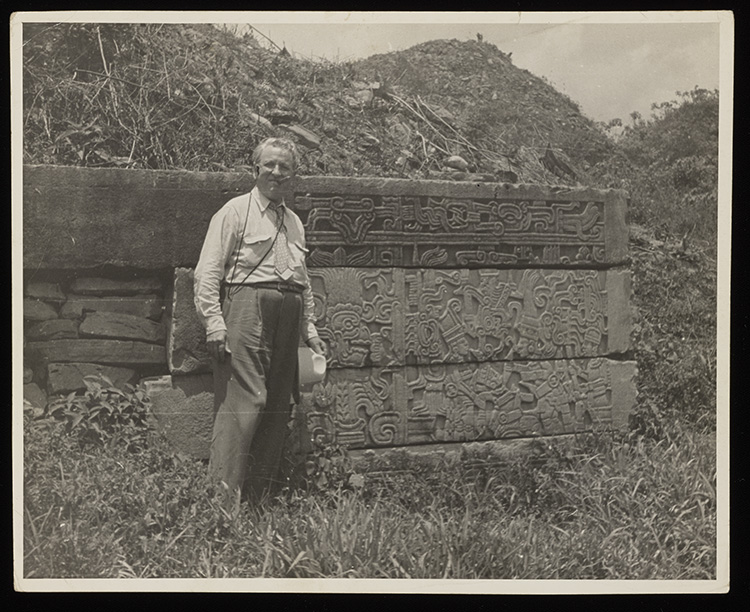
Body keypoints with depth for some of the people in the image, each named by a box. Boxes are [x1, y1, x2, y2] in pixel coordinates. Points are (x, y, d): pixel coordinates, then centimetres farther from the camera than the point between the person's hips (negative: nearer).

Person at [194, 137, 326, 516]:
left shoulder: (294, 222, 24)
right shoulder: (236, 211, 3)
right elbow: (208, 271, -5)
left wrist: (310, 330, 22)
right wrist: (214, 322, -15)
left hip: (288, 314, 7)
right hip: (248, 305, -7)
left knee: (279, 406, 5)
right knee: (243, 400, -14)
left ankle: (259, 495, 14)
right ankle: (223, 495, -11)